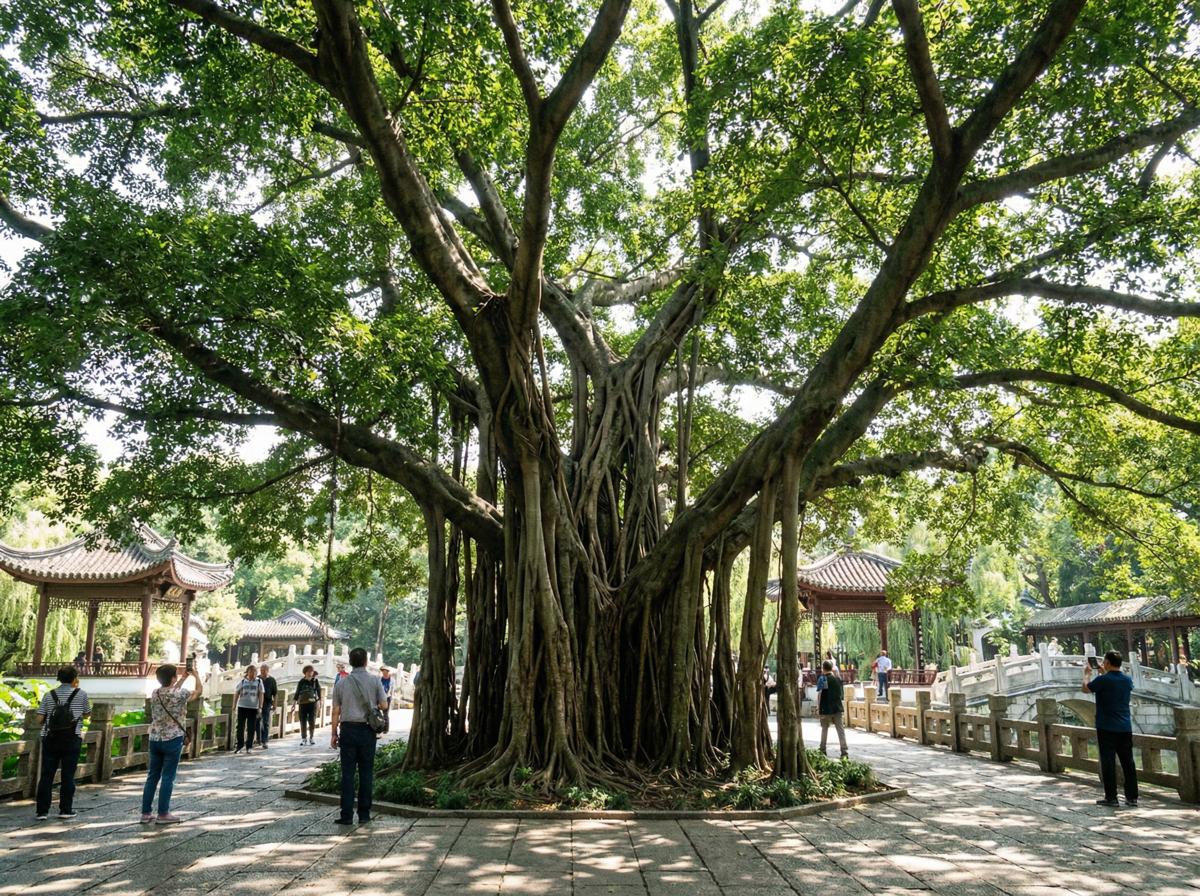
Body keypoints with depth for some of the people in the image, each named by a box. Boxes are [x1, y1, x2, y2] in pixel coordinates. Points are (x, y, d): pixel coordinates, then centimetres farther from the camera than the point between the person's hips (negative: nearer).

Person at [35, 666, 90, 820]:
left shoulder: (49, 695, 4)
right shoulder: (81, 694, -1)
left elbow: (39, 719, -1)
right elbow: (87, 714, 12)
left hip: (50, 739, 2)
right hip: (72, 739, -2)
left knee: (46, 776, 7)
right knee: (68, 775, 5)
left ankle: (42, 811, 8)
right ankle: (66, 810, 9)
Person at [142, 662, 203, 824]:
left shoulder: (155, 694, 3)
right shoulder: (179, 694, -14)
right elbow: (199, 691, 3)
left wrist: (185, 678, 26)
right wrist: (196, 675, 16)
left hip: (155, 739, 6)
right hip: (172, 740, -6)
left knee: (152, 776, 12)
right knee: (168, 777, 1)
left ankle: (146, 813, 15)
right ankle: (163, 814, 5)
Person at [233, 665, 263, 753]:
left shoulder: (259, 682, 4)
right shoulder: (242, 682, 5)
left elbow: (261, 695, 3)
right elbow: (236, 693, 9)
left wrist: (260, 707, -4)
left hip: (253, 708, 0)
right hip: (242, 707, 0)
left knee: (251, 729, 3)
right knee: (240, 728, 3)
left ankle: (249, 747, 13)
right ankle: (239, 746, 15)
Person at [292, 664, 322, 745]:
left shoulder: (315, 681, 6)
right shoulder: (301, 682, 7)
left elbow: (319, 691, 3)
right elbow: (297, 692, 10)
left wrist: (318, 700, -8)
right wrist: (294, 700, -1)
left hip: (312, 703, -1)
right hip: (302, 703, 1)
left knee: (312, 721, -3)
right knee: (303, 721, 1)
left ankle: (311, 737, 9)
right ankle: (303, 738, 12)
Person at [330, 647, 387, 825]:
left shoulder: (341, 683, 1)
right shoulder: (374, 681, -3)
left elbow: (336, 711, 3)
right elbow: (384, 706, -2)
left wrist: (334, 733, 10)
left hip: (348, 729, 1)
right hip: (367, 730, -1)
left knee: (347, 772, 4)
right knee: (366, 772, 6)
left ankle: (346, 815, 3)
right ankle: (364, 814, 9)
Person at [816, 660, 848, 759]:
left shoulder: (822, 679, -11)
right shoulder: (838, 678, 5)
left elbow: (819, 694, -13)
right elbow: (843, 692, 15)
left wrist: (818, 707, -9)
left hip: (826, 708, -3)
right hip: (838, 707, 3)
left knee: (825, 728, 11)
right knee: (840, 729, 3)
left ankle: (823, 750, 18)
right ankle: (844, 751, -4)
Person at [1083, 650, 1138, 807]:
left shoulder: (1103, 680, -15)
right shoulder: (1127, 680, 4)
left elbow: (1085, 688, 2)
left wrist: (1087, 673, 17)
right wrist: (1105, 672, 30)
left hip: (1107, 728, -6)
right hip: (1125, 728, 6)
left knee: (1108, 762, -1)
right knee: (1128, 762, 10)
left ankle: (1111, 797, 1)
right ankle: (1132, 797, 13)